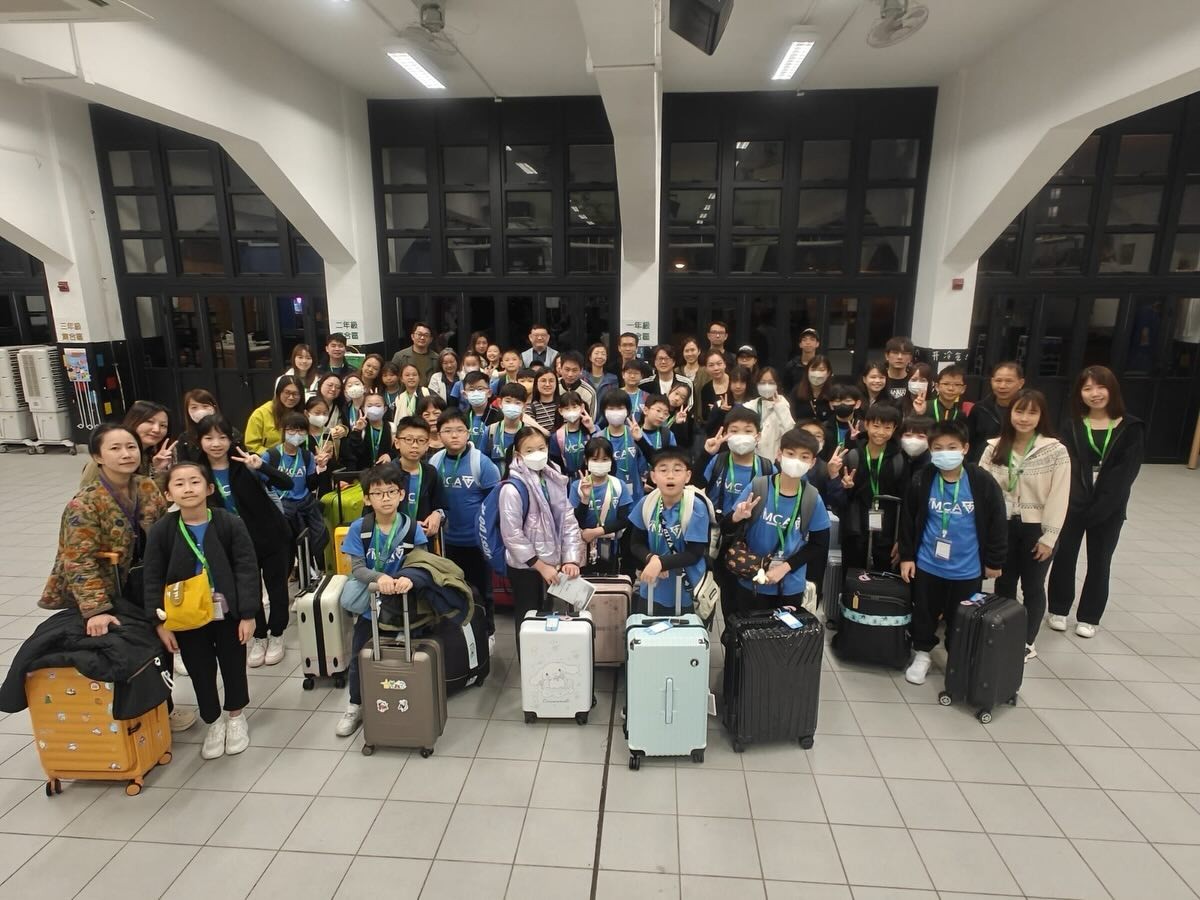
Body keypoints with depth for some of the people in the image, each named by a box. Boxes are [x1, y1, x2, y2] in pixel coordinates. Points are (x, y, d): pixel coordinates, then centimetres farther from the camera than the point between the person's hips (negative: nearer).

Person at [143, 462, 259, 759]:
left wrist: (248, 614, -13)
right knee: (200, 672, 14)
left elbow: (247, 570, -12)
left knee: (233, 665, 15)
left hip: (227, 613, -1)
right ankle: (213, 723, 37)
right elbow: (153, 580, -3)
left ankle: (236, 717, 40)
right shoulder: (161, 530, -9)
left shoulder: (230, 524, -14)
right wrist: (160, 622, -6)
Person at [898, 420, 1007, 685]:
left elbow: (997, 523, -3)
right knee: (924, 614, 16)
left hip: (967, 569, -1)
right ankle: (922, 654, 36)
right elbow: (907, 521, 1)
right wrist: (906, 556, 1)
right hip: (927, 564, 1)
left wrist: (994, 562, 1)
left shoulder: (983, 483, -13)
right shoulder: (921, 482, -10)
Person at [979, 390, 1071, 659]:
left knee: (1032, 587, 13)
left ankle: (1027, 642, 29)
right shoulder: (994, 448, -1)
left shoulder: (1056, 451, -11)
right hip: (1003, 526, 3)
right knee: (1003, 584, 14)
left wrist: (1048, 538, -12)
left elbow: (1058, 498, -11)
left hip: (1036, 529, -2)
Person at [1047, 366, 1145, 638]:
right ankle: (1058, 609, 23)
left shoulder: (1131, 428, -2)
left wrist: (1099, 507, -17)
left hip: (1110, 508, -1)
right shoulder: (1072, 427, 2)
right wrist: (1081, 503, -20)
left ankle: (1088, 617, 23)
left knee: (1099, 562, 10)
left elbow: (1126, 472, -9)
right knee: (1064, 556, 7)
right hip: (1073, 504, 1)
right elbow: (1069, 466, -6)